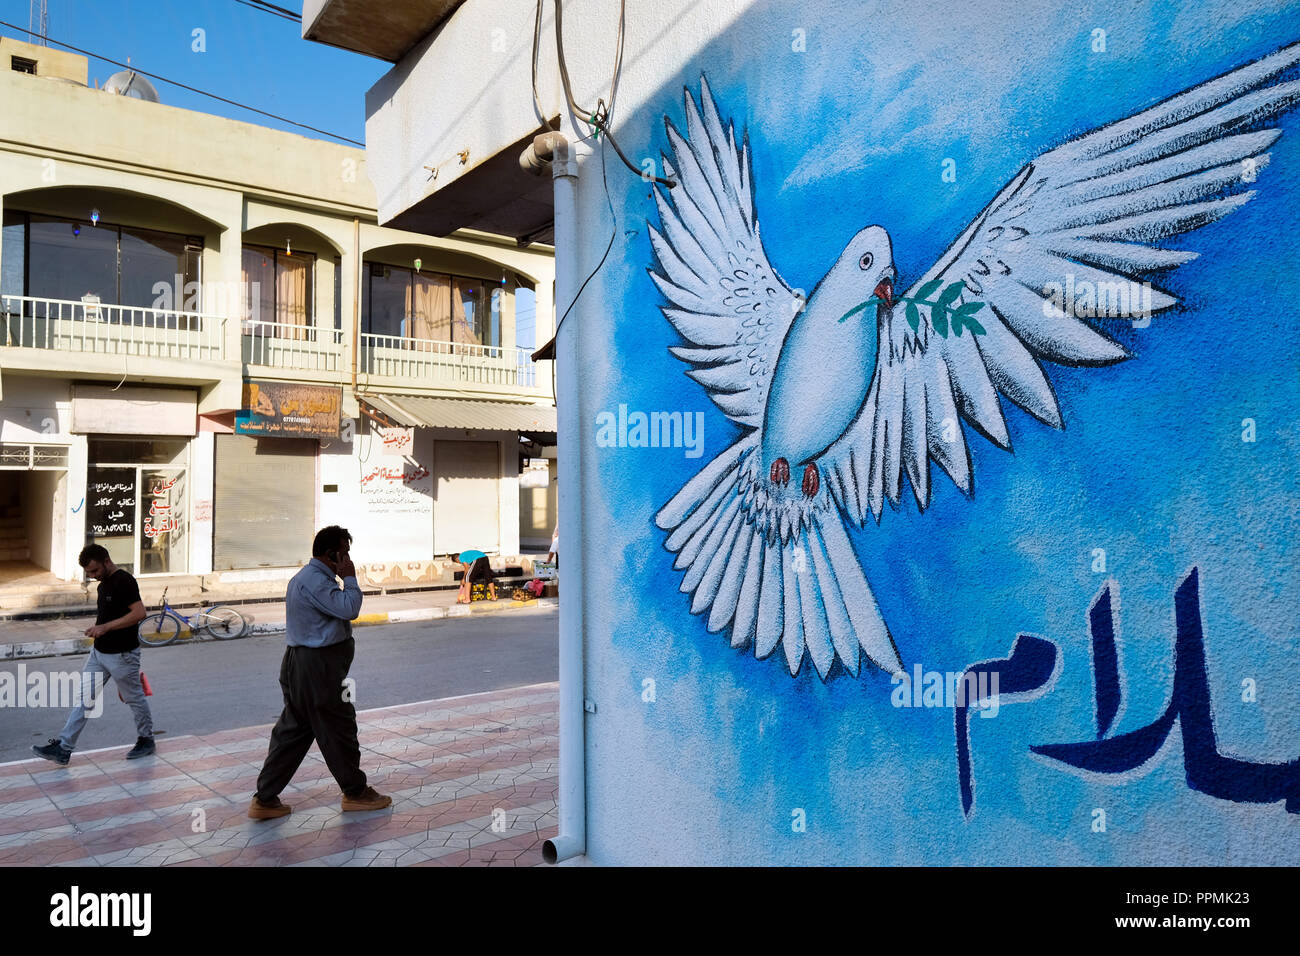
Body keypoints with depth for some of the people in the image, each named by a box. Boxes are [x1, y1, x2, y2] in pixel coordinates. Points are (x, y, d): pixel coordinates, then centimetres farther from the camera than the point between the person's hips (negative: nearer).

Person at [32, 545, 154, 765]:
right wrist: (96, 628, 11)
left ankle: (146, 740, 22)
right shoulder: (104, 584, 11)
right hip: (99, 652, 9)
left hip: (122, 655, -9)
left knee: (134, 698, 6)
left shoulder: (124, 581, -19)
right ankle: (63, 749, 9)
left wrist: (105, 627, -27)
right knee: (84, 699, 6)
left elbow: (139, 613, -27)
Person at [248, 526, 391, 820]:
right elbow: (349, 609, -24)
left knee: (292, 730, 13)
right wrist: (349, 578, -16)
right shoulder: (314, 580, -19)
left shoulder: (308, 577, 16)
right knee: (338, 729, 3)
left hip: (300, 664, 11)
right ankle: (355, 792, 18)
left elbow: (341, 612, 21)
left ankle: (265, 799, 17)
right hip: (317, 667, -11)